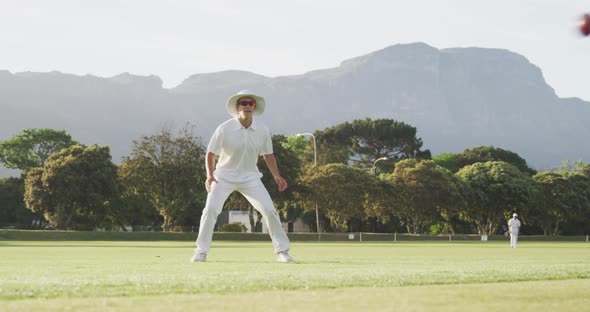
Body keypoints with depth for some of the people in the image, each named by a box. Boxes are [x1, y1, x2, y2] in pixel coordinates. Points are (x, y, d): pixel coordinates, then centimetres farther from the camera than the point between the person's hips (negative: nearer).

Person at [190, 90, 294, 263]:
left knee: (270, 210, -6)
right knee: (211, 209, -19)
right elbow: (211, 153, -9)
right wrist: (210, 175, -23)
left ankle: (282, 251, 7)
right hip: (224, 177, -2)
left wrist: (276, 175, -5)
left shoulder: (262, 130, -7)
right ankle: (201, 252, -6)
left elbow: (268, 154, 7)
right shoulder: (224, 129, -16)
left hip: (250, 177, 2)